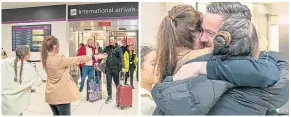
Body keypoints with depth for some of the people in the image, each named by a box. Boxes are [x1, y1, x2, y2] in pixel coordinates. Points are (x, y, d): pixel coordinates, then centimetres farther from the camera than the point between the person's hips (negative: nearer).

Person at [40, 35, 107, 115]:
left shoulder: (45, 59, 0)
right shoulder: (59, 59, -22)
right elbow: (78, 60, -17)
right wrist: (95, 56, -11)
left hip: (51, 95, 8)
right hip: (61, 95, -8)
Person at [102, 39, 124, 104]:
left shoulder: (118, 49, -5)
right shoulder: (107, 48, 6)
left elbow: (121, 58, -13)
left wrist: (121, 66, -25)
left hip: (115, 68, -3)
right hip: (108, 68, 3)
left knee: (117, 82, 12)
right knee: (108, 83, 5)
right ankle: (109, 97, 15)